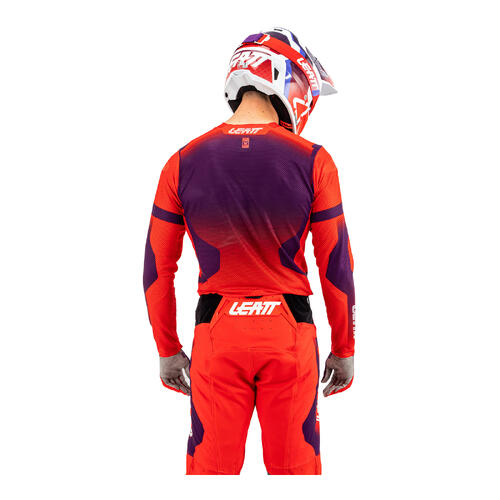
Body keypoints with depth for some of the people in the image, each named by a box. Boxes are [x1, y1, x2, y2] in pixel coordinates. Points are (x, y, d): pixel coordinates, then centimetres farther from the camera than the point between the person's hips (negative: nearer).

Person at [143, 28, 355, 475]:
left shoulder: (183, 163, 0)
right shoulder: (313, 162, -6)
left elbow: (158, 270, 4)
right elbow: (336, 268, -2)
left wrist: (167, 350, 14)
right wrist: (344, 350, 10)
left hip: (217, 331, 1)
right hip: (290, 330, -1)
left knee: (210, 466, 10)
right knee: (295, 466, 10)